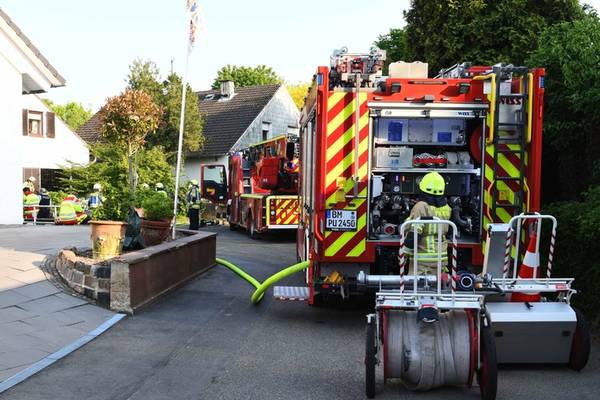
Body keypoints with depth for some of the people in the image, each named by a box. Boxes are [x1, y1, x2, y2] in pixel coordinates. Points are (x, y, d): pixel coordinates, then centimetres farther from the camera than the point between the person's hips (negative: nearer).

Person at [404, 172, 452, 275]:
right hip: (440, 258, 6)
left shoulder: (421, 207, -15)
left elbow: (414, 234, -18)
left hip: (421, 259, -6)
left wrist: (404, 254, -9)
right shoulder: (446, 208, 5)